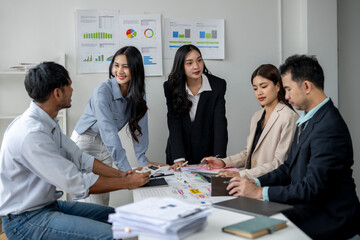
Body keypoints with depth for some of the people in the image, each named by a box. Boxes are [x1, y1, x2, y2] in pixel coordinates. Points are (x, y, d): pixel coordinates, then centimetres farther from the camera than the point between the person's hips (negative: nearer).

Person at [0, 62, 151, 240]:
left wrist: (120, 174, -1)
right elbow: (77, 183, -26)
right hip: (24, 220, -10)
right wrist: (127, 182, -17)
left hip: (48, 204, 10)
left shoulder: (48, 123, 4)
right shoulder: (31, 133, -28)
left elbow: (80, 158, 9)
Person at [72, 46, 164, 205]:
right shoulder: (103, 92, -26)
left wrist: (143, 159, -12)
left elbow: (139, 124, -5)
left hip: (105, 145, 6)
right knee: (94, 200, -9)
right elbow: (108, 131, -33)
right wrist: (125, 168, -38)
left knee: (104, 197, 7)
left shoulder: (138, 91, -8)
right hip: (84, 142, -6)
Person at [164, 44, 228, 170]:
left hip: (207, 152, 0)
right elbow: (174, 123, -13)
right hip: (178, 151, 0)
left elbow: (220, 123, -15)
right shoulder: (171, 87, -8)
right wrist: (179, 159, -24)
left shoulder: (218, 85, -10)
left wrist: (219, 158, -26)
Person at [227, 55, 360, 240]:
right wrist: (255, 182, 0)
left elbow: (312, 187, -24)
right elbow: (289, 168, 13)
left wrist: (260, 192, -19)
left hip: (329, 219, -8)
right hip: (306, 208, 8)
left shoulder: (329, 127, -22)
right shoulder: (307, 119, 10)